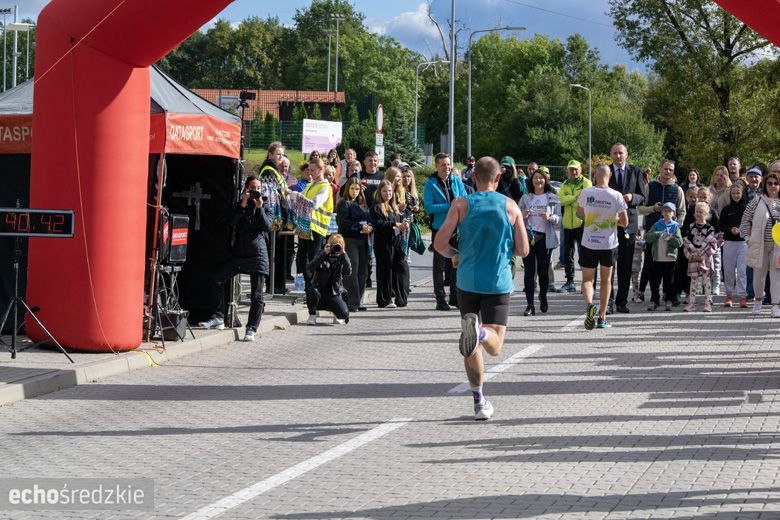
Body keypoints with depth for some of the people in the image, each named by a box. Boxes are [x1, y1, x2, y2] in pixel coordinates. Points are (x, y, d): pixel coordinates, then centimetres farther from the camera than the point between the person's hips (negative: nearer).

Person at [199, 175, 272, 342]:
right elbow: (234, 224, -6)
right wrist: (243, 204, -11)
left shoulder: (265, 208, 9)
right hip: (238, 253, 2)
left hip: (258, 254, -2)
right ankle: (218, 318, -2)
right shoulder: (239, 206, 12)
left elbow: (267, 226, -8)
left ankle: (251, 329, 2)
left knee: (257, 295, -5)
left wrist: (259, 207, -12)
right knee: (216, 280, -9)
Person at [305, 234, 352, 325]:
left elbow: (348, 272, -16)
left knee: (344, 314, -23)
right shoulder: (321, 255, 0)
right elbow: (309, 268, -18)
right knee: (312, 291, -37)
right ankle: (312, 316, -7)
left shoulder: (342, 258, 3)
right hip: (319, 290, -1)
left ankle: (336, 315, 19)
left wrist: (343, 254, -21)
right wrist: (324, 253, -22)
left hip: (335, 293, 1)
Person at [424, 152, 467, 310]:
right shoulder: (430, 184, -4)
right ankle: (440, 300, 6)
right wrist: (449, 206, -19)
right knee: (439, 266, 2)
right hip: (439, 228, -4)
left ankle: (455, 297, 17)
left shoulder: (456, 181, 8)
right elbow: (429, 207, -13)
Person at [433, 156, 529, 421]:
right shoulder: (510, 206, 1)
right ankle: (479, 331, -38)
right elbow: (523, 250, 2)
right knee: (494, 346, -3)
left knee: (473, 346, 14)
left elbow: (439, 244, -7)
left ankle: (479, 402, 14)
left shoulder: (461, 205, -1)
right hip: (498, 283, -1)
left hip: (468, 282, 1)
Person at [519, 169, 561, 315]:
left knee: (543, 271, 4)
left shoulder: (553, 198, 7)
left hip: (545, 238, 0)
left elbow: (559, 219, 4)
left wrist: (550, 217, -16)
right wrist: (522, 216, -8)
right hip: (528, 236, 0)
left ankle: (543, 298, 29)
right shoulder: (525, 198, 10)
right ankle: (530, 305, -8)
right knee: (529, 271, -6)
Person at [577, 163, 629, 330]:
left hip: (588, 244, 0)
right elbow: (624, 222, -6)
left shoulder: (585, 193, -8)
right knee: (606, 280, 16)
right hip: (609, 244, 1)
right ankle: (602, 317, 18)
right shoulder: (616, 196, -10)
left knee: (587, 279, 10)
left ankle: (589, 304, -20)